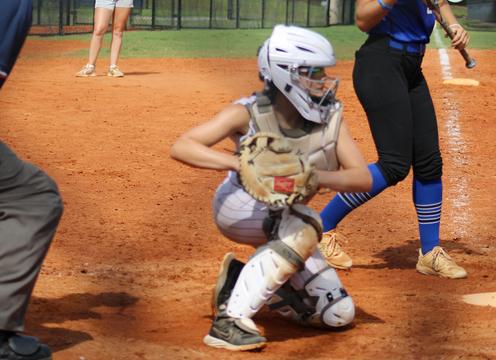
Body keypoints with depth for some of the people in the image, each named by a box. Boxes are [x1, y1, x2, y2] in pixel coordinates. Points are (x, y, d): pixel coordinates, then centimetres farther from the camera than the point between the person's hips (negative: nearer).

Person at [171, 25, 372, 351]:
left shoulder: (331, 116, -17)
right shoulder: (248, 113, -25)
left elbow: (363, 178, -24)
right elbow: (181, 147, -34)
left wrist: (313, 176, -43)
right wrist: (239, 163, -49)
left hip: (284, 214, 5)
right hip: (238, 205, -5)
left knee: (339, 314, 1)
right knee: (304, 230, -38)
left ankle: (242, 281, 15)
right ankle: (230, 321, -34)